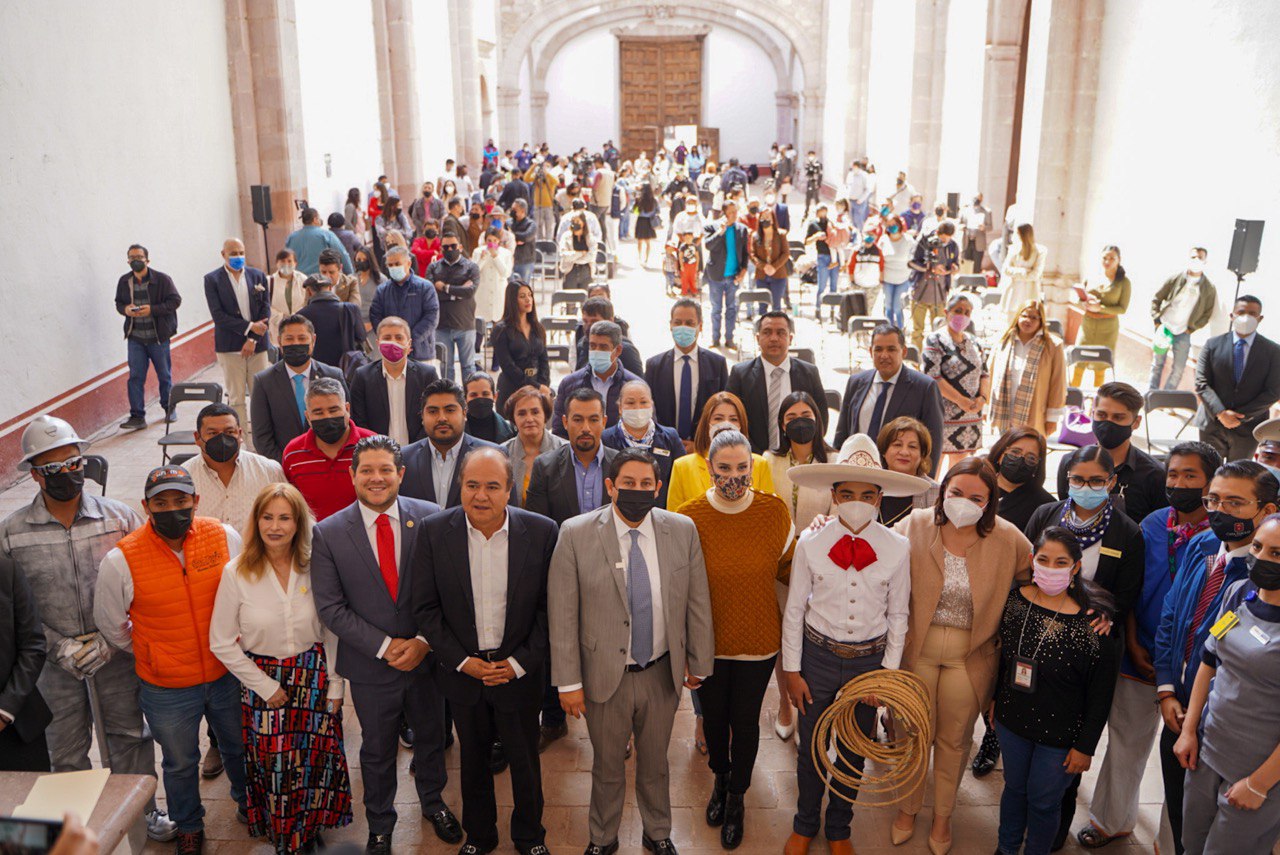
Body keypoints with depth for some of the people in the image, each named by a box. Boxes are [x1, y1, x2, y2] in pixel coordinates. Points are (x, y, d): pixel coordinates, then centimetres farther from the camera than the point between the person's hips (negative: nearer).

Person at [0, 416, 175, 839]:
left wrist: (109, 638, -14)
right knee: (66, 749, 14)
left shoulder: (120, 517, -9)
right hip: (56, 658, 0)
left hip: (117, 650, 0)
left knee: (129, 732, 16)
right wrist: (60, 646, -13)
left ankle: (144, 809, 36)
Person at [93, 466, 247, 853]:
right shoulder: (121, 560, -19)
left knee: (240, 747, 24)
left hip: (227, 674, 2)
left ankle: (247, 803, 53)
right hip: (167, 690, -2)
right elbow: (111, 626, -2)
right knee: (180, 763, 20)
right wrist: (153, 657, 6)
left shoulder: (225, 537, -13)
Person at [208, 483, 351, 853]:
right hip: (264, 685, -1)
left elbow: (332, 632, 0)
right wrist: (266, 686, -7)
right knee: (274, 768, 8)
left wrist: (335, 684, -1)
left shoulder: (314, 567, -7)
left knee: (317, 762, 11)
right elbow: (222, 643, -6)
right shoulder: (236, 572, -12)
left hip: (314, 680, 1)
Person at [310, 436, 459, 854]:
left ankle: (432, 801, 50)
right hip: (370, 665, -1)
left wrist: (424, 641, -16)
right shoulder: (328, 533, -11)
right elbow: (331, 607, -11)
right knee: (377, 750, 18)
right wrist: (384, 646, -16)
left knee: (431, 738, 22)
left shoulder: (431, 518, -10)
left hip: (427, 658, 1)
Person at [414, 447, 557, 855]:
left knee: (525, 760, 15)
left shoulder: (541, 532, -13)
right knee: (473, 759, 20)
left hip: (519, 672, -1)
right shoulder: (434, 531, -11)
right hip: (462, 669, 1)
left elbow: (549, 607, -7)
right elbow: (426, 608, -6)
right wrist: (463, 661, -11)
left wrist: (519, 663, -12)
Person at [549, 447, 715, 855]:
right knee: (606, 766, 19)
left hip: (663, 674, 2)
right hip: (605, 675, -2)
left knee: (655, 763, 22)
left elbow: (697, 603, 0)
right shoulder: (576, 534, -14)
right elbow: (562, 614, -11)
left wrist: (698, 663, 4)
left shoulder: (683, 530, -8)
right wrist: (569, 682, -11)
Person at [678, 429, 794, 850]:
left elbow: (787, 569, 3)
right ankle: (720, 778, 51)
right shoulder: (690, 516, -14)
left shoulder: (774, 511, -11)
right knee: (714, 716, 20)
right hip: (708, 641, 0)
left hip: (758, 640, 0)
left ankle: (736, 797, 41)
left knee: (745, 720, 14)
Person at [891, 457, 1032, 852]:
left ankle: (943, 814, 44)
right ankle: (909, 807, 43)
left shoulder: (1007, 539, -12)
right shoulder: (915, 526, -13)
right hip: (917, 647, 0)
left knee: (955, 739, 19)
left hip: (970, 656, 0)